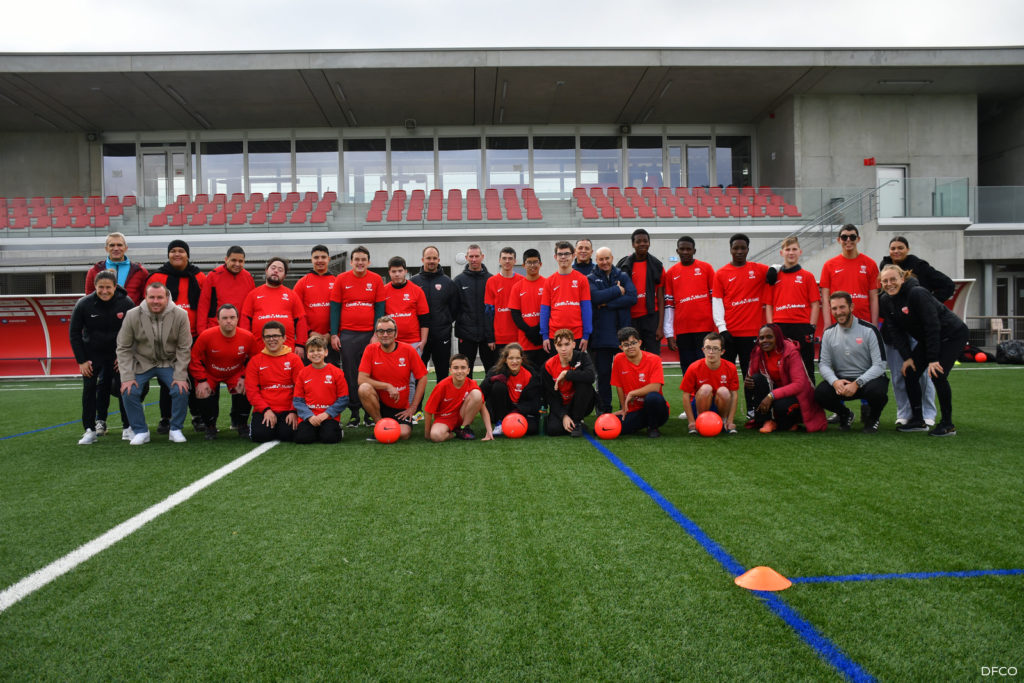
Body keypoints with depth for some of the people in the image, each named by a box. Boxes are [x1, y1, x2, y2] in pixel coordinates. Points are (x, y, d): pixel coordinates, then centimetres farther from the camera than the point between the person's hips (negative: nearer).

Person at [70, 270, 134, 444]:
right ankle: (90, 430, 4)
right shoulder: (84, 304, -14)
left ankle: (128, 427, 6)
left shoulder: (126, 303, -15)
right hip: (91, 353, 1)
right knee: (89, 388, -3)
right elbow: (74, 333, -4)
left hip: (117, 353, 0)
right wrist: (81, 361, -7)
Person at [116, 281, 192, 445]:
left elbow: (184, 348, -9)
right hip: (142, 363, 1)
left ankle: (175, 429, 1)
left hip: (170, 363, -1)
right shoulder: (132, 315, -12)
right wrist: (127, 377, -14)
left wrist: (180, 376, -16)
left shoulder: (180, 315, -14)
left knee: (181, 390, -21)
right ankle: (140, 432, 1)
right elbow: (123, 348, -6)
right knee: (129, 392, -19)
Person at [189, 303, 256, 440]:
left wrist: (245, 377, -15)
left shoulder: (247, 337, -20)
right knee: (204, 394, -23)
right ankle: (210, 427, 7)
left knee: (246, 390, -24)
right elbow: (195, 359, -13)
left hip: (236, 373, 1)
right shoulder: (206, 336, -24)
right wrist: (201, 380, -18)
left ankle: (240, 423, 4)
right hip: (209, 374, 0)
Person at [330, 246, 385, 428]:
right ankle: (354, 414, 11)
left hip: (370, 334, 0)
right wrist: (334, 334, -1)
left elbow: (380, 308, 4)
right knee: (350, 375, 3)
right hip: (347, 335, 0)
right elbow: (335, 308, 5)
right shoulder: (341, 279, 5)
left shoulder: (376, 280, 5)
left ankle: (370, 414, 10)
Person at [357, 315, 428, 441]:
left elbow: (422, 379, -2)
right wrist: (387, 386, -20)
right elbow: (361, 380, -13)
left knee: (404, 434, -24)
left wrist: (412, 408, -5)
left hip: (400, 408, 0)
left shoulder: (408, 350, -8)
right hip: (378, 403, 0)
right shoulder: (370, 350, -7)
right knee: (364, 388, -31)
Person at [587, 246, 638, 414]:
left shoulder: (623, 277, 11)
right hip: (601, 333, -1)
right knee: (603, 372, 4)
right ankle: (604, 408, 12)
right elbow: (595, 297, -14)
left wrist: (607, 303, -10)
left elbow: (632, 297, -5)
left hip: (622, 331, 1)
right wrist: (617, 291, -8)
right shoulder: (591, 279, 7)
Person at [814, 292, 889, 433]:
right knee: (820, 393, -27)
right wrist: (835, 381, -21)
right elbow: (823, 364, 1)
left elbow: (880, 365, -13)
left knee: (876, 391, -37)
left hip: (867, 379, -3)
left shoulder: (869, 330, -7)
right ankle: (845, 414, 9)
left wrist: (857, 383, -26)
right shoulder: (828, 333, 5)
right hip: (841, 381, 3)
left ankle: (873, 418, 2)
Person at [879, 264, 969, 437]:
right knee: (909, 372, -3)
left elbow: (932, 326, -27)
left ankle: (947, 424, -6)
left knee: (937, 375, -20)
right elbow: (895, 331, -5)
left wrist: (933, 359, -27)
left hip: (952, 335, -8)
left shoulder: (917, 293, -27)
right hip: (926, 338, 8)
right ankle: (918, 421, 7)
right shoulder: (886, 301, -5)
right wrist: (907, 357, -14)